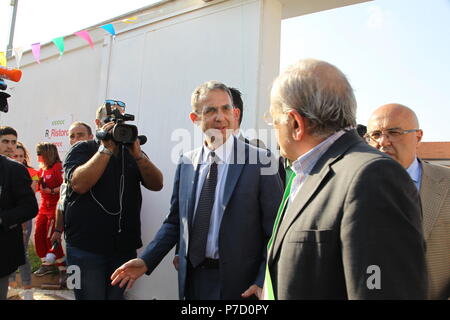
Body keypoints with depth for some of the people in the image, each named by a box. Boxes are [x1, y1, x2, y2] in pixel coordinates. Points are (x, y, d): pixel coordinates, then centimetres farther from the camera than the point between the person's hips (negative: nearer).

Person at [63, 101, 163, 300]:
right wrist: (106, 148, -18)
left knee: (116, 296, 16)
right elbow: (79, 184, -19)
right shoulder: (83, 149, 0)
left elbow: (156, 185, -3)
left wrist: (138, 154, -16)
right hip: (86, 248, -4)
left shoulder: (132, 153, 10)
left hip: (125, 248, 4)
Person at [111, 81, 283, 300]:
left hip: (239, 283, -4)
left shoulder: (259, 160, -11)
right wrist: (146, 261, -1)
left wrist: (264, 282, -17)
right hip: (192, 278, 4)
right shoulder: (186, 163, 2)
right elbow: (175, 221, 8)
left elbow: (276, 230, -11)